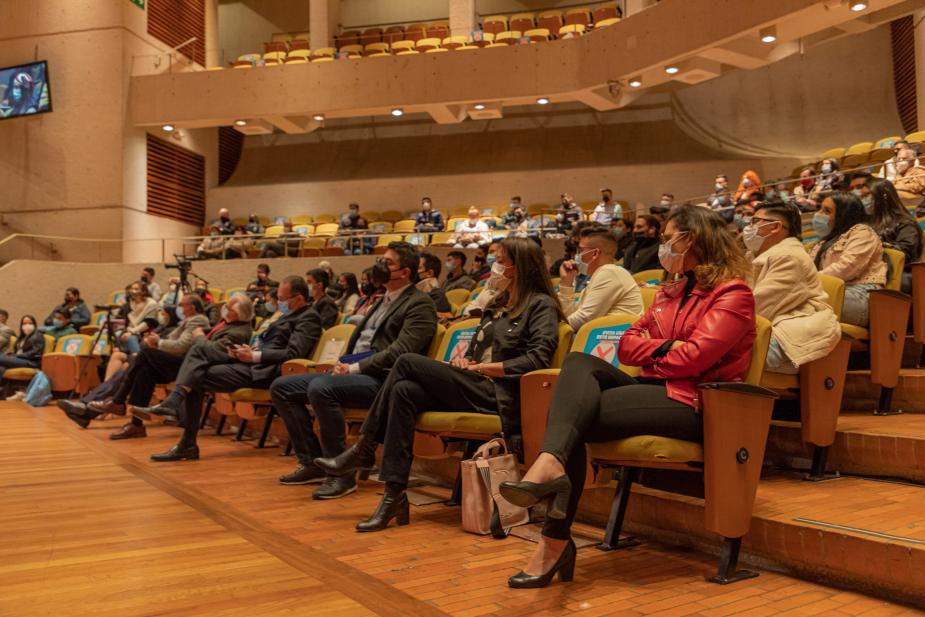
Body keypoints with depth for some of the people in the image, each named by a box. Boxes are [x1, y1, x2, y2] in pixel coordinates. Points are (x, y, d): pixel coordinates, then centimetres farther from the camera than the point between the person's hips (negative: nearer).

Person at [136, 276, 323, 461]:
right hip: (251, 362, 10)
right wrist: (252, 348, 3)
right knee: (199, 350, -4)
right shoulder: (289, 314, 22)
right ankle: (173, 402, -15)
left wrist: (254, 355, -19)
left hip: (263, 370, -10)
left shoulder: (309, 318, -9)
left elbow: (293, 354, -21)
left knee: (196, 378, -11)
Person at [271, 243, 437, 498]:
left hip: (381, 379, -9)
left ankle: (342, 473, -21)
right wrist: (344, 365, 4)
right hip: (354, 372, 10)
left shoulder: (419, 304, -5)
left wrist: (355, 368, -17)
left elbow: (399, 352, -17)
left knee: (320, 388, -34)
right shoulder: (384, 300, 24)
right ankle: (312, 462, 6)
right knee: (281, 387, 2)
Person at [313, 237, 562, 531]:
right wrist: (464, 362, 4)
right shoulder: (498, 304, 25)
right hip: (474, 388, 7)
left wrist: (481, 367, -11)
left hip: (499, 394, -7)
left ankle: (364, 448, -7)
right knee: (404, 391, -21)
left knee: (408, 362, -18)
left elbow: (538, 358, -13)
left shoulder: (542, 305, 1)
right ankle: (395, 495, -21)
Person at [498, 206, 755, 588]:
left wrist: (648, 356, 2)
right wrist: (663, 348, -5)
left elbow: (695, 357, -15)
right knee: (579, 362, -21)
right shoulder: (670, 292, 26)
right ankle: (551, 463, -42)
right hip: (653, 389, 7)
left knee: (576, 414, -24)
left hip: (690, 402, -7)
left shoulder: (732, 293, 0)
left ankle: (556, 540, -27)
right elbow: (627, 345, 15)